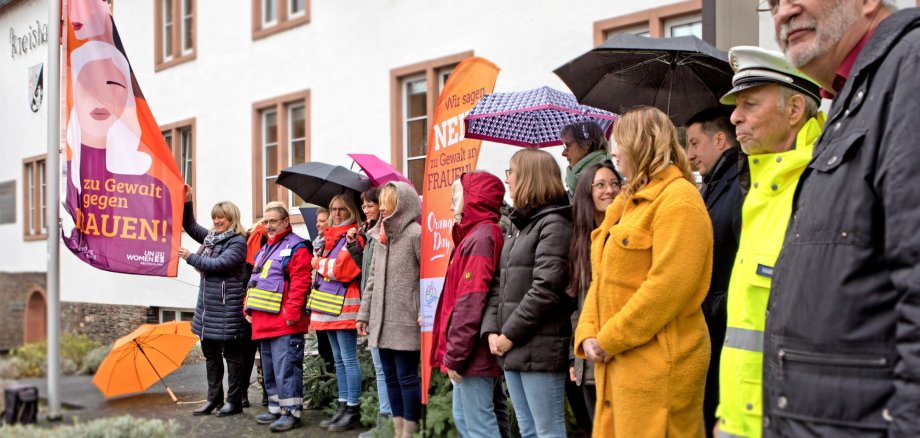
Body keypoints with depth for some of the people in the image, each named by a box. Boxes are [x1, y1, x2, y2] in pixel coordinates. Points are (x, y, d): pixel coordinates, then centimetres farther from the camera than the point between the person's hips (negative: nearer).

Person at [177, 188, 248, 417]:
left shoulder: (238, 242, -10)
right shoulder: (211, 237, 14)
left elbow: (219, 264, -20)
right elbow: (190, 226, 22)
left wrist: (191, 258, -13)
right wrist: (186, 202, 8)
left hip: (227, 308, -8)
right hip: (207, 306, 8)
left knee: (232, 354, 0)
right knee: (210, 354, 13)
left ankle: (234, 401, 6)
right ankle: (214, 398, 22)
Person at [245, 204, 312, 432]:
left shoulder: (296, 248, -8)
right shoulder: (265, 249, 21)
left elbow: (300, 284, -17)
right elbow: (255, 281, 26)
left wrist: (292, 313, -21)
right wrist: (248, 309, 17)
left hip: (285, 323, -10)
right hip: (264, 323, 10)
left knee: (285, 368, -9)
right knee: (269, 369, 14)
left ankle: (292, 411, -4)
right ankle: (276, 408, 23)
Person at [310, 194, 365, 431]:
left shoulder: (354, 238, -8)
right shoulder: (330, 237, 18)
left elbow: (341, 270, -17)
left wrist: (319, 263, -5)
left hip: (344, 306, -9)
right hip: (328, 306, 9)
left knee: (348, 359, -6)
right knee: (339, 359, 12)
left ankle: (353, 409, -2)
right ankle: (343, 406, 18)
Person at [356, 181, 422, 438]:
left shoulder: (416, 234, -9)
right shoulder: (380, 236, 15)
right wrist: (363, 314, 15)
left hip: (406, 322, -8)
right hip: (382, 321, 8)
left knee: (407, 377, -2)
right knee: (391, 377, 12)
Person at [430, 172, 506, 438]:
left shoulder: (480, 238, -16)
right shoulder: (475, 235, 15)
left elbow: (470, 304, -21)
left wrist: (454, 354, -18)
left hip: (473, 352, -10)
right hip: (471, 351, 10)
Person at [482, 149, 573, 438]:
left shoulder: (553, 223, -9)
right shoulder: (519, 225, 19)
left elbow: (546, 289, -19)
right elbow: (501, 284, 16)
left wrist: (510, 334, -15)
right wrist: (491, 329, 2)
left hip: (540, 348, -9)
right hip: (512, 349, 9)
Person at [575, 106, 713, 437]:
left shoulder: (678, 200, -12)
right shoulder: (627, 202, 19)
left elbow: (668, 286, -21)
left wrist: (610, 340, -17)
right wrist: (588, 334, 2)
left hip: (656, 366, -9)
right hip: (616, 361, 9)